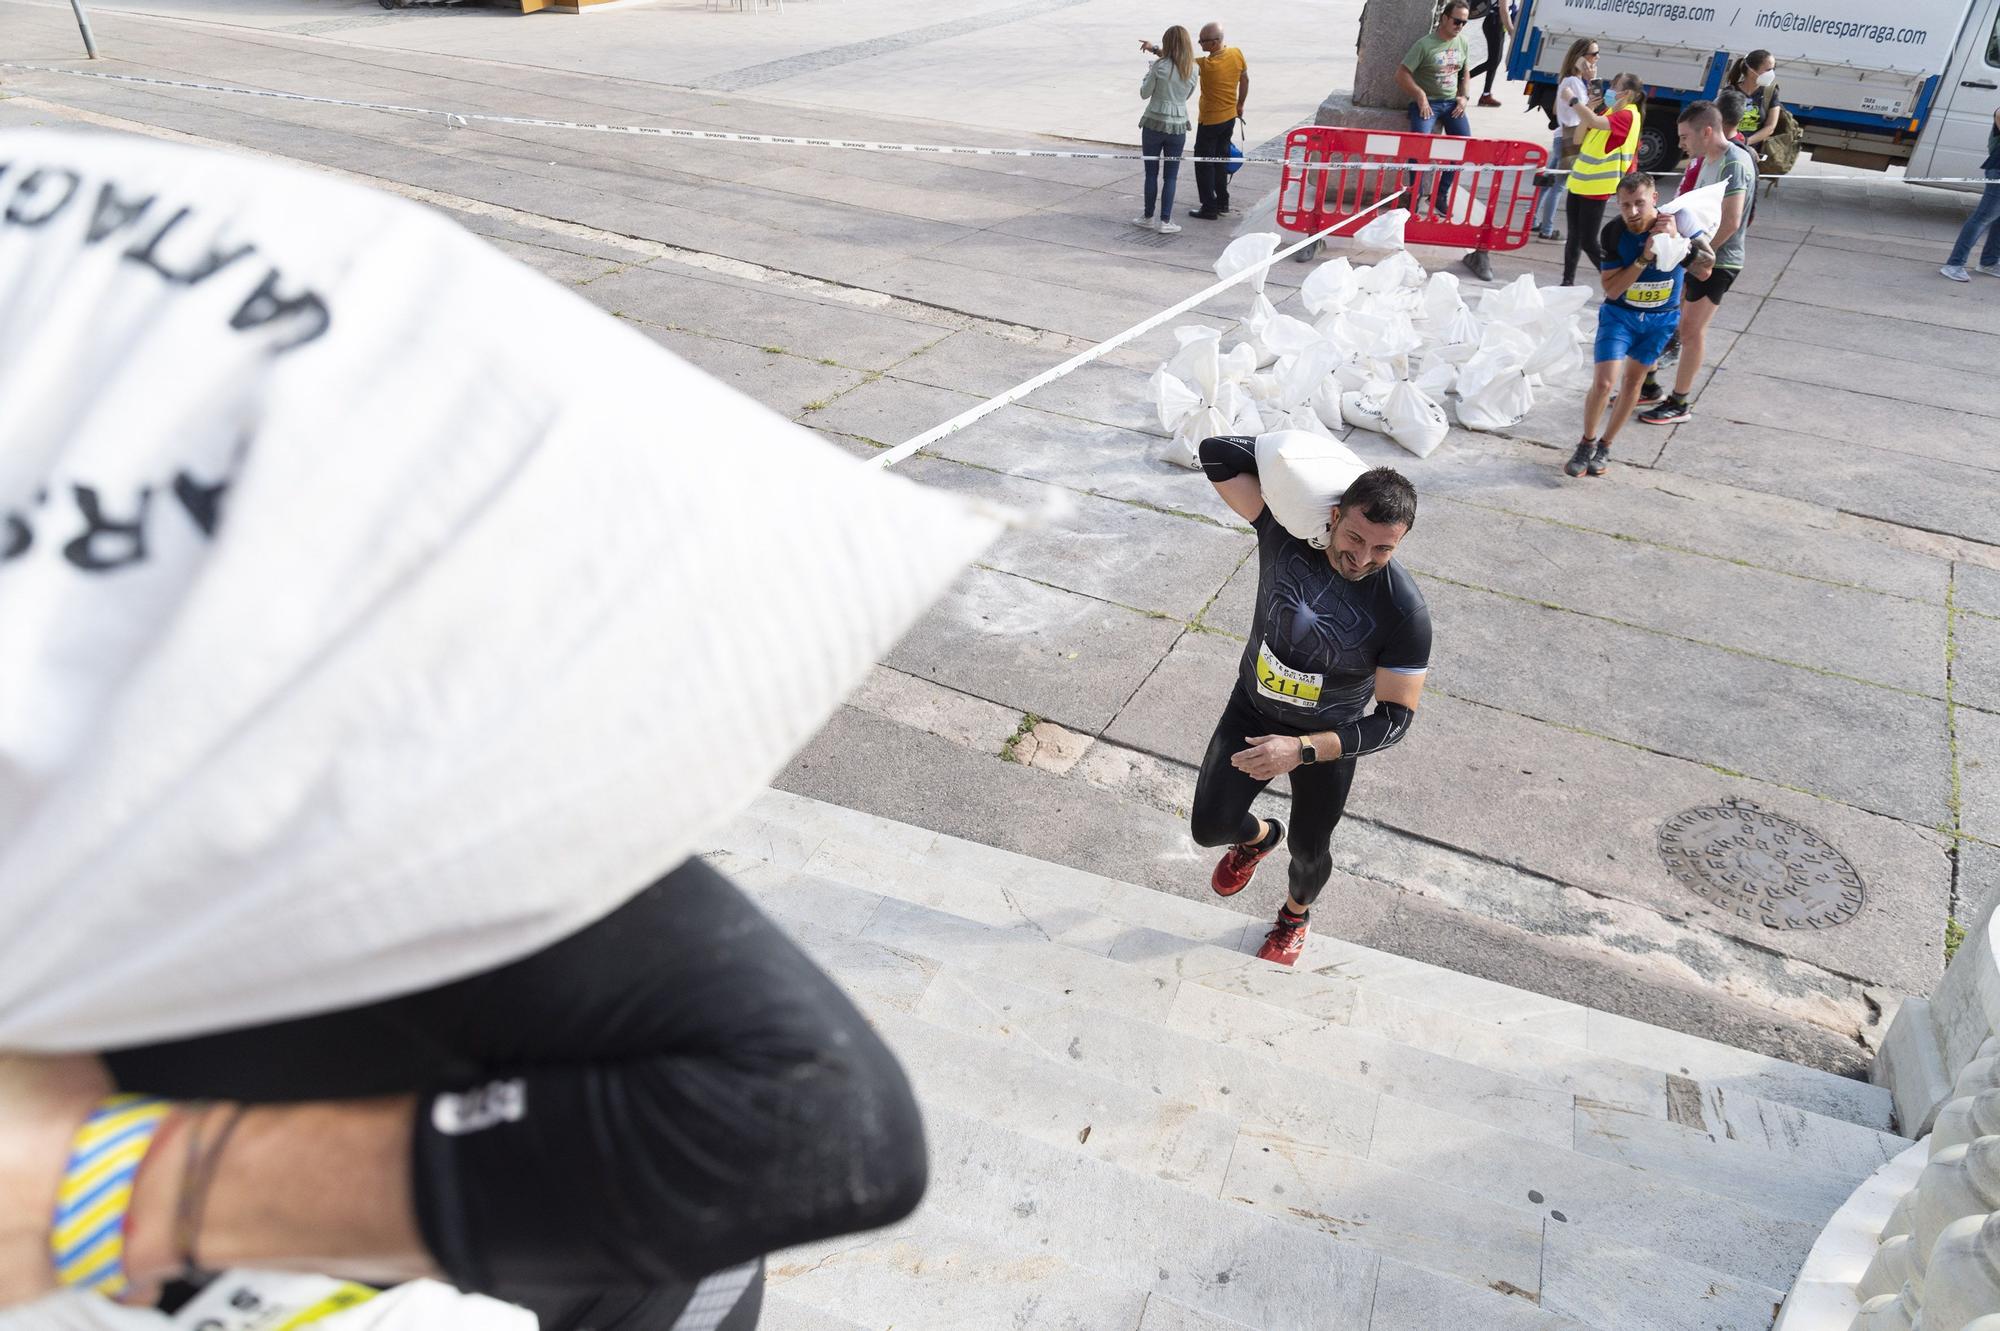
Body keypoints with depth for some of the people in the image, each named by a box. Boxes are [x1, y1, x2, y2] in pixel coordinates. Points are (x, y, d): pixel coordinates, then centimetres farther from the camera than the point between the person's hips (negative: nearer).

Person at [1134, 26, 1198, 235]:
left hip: (1154, 124, -2)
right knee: (1170, 177, 7)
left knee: (1151, 173, 8)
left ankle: (1148, 217, 16)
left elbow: (1144, 93, -4)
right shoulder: (1192, 70, -1)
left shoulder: (1159, 67, -11)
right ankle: (1165, 221, 6)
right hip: (1177, 127, 2)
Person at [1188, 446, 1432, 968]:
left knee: (1308, 850, 17)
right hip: (1251, 709, 2)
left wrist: (1301, 749, -35)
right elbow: (1217, 453, -24)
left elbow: (1395, 719, -26)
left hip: (1327, 737, -2)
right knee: (1209, 827, 1)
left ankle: (1296, 914, 54)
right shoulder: (1286, 528, -23)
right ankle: (1257, 836, 41)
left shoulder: (1404, 611, -30)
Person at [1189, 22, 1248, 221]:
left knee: (1204, 163, 2)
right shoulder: (1236, 54, -6)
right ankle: (1222, 202, 26)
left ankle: (1209, 208, 1)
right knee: (1220, 159, 20)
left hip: (1210, 121, -7)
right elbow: (1245, 80, 7)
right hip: (1230, 117, 7)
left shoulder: (1207, 64, -25)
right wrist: (1240, 104, 20)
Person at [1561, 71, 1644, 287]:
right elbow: (1579, 139, 9)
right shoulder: (1609, 111, 12)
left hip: (1596, 188, -8)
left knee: (1589, 243, -7)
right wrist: (1587, 108, -2)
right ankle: (1568, 282, 25)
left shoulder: (1627, 115, -15)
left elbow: (1595, 122, -33)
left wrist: (1573, 100, -30)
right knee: (1574, 237, 14)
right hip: (1579, 181, 9)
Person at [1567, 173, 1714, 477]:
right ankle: (1587, 443, 11)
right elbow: (1611, 289, -19)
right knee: (1603, 383, -12)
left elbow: (1706, 269, -25)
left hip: (1662, 317, 2)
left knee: (1633, 380, 11)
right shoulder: (1613, 232, -20)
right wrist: (1644, 258, -30)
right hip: (1619, 313, -1)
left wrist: (1677, 240, -37)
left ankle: (1605, 446, 27)